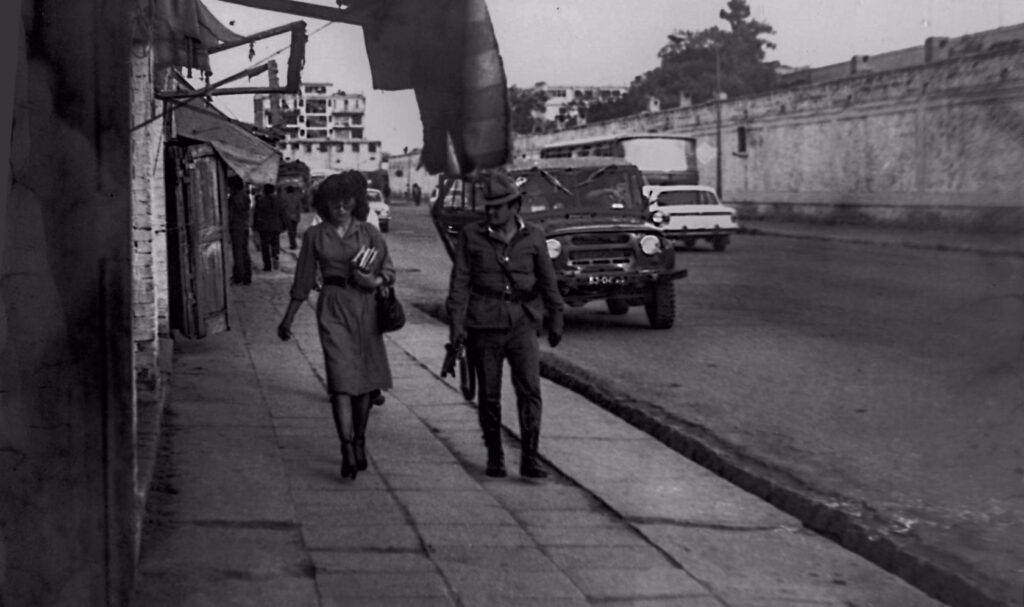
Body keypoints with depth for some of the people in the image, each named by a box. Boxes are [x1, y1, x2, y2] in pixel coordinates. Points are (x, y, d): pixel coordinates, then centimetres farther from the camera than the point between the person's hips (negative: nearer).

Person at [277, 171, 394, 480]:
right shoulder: (314, 236, 5)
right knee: (341, 377, -13)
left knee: (366, 378, 8)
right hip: (333, 307, -2)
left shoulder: (369, 233, 6)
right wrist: (288, 319, 14)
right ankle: (347, 450, -19)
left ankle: (359, 441, 26)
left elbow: (389, 271, 7)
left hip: (365, 306, 2)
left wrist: (374, 281, -14)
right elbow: (303, 281, 12)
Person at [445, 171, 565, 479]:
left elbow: (547, 280, 12)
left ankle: (529, 457, -8)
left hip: (522, 323, 0)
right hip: (483, 326, 0)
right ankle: (494, 456, 20)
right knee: (489, 395, 6)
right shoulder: (471, 236, 1)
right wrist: (456, 322, -8)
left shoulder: (533, 236, 5)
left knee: (529, 389, -12)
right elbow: (460, 282, 0)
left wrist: (555, 317, 13)